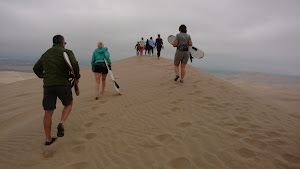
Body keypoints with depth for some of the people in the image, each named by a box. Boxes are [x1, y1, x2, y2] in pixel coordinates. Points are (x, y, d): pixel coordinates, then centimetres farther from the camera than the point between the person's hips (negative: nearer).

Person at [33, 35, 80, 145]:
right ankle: (61, 124, -2)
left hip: (48, 85, 4)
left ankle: (48, 139, 19)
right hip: (63, 84, -4)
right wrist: (77, 77, -2)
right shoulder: (67, 52, 2)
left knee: (48, 113, 9)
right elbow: (74, 64, -17)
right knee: (68, 104, 22)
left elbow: (36, 68, 29)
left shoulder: (46, 54, 20)